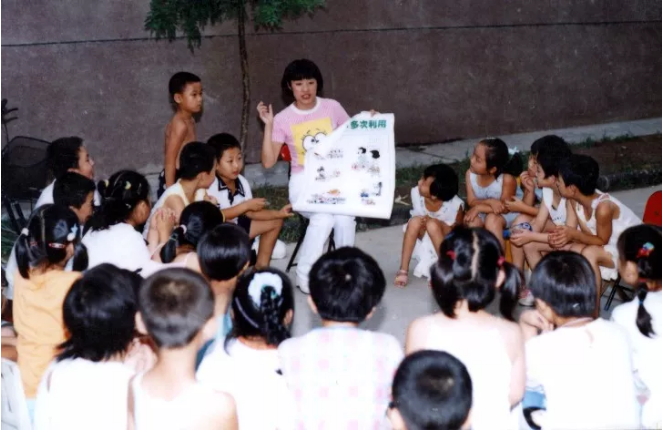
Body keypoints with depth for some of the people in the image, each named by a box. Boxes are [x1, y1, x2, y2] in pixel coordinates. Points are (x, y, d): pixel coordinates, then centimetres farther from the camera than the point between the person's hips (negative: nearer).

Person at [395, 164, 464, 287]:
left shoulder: (455, 205, -27)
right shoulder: (416, 193, -18)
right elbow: (415, 224, -4)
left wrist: (440, 225, -29)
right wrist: (420, 228, -24)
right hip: (424, 240, 4)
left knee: (432, 225, -33)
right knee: (415, 221, -27)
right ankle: (403, 270, -24)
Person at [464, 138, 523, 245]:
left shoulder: (507, 179, -31)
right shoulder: (470, 174, -19)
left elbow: (505, 208, -26)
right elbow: (471, 202, -16)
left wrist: (478, 208, -29)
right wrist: (489, 201, -35)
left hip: (508, 214, -4)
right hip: (483, 213, 4)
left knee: (492, 219, -32)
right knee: (471, 220, -25)